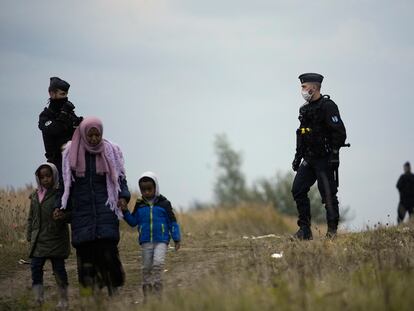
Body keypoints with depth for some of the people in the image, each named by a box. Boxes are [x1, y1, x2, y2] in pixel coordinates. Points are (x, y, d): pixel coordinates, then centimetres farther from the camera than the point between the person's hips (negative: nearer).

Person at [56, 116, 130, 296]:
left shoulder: (111, 152, 6)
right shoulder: (72, 154, 6)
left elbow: (120, 178, 9)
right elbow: (66, 183, 11)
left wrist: (124, 197, -9)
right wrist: (62, 207, 4)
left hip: (105, 207, -1)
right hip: (81, 210, 1)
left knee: (108, 247, -13)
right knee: (85, 249, -3)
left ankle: (113, 291, -5)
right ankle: (87, 295, 0)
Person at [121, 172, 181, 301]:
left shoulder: (164, 203, 1)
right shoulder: (139, 205, 9)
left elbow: (172, 222, 5)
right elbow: (133, 222, 12)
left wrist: (176, 239, 2)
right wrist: (125, 212, -5)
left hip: (161, 241, -3)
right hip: (146, 242, 3)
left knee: (158, 263, -21)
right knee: (146, 267, 5)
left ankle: (157, 290, -18)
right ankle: (147, 294, 11)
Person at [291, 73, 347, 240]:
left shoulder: (328, 106, -12)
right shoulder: (305, 109, 15)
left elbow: (340, 133, -17)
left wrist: (334, 155, -20)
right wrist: (298, 157, 19)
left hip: (325, 159, -8)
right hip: (309, 159, 8)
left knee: (328, 193, -7)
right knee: (298, 190, 2)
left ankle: (332, 230, 1)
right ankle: (305, 229, 8)